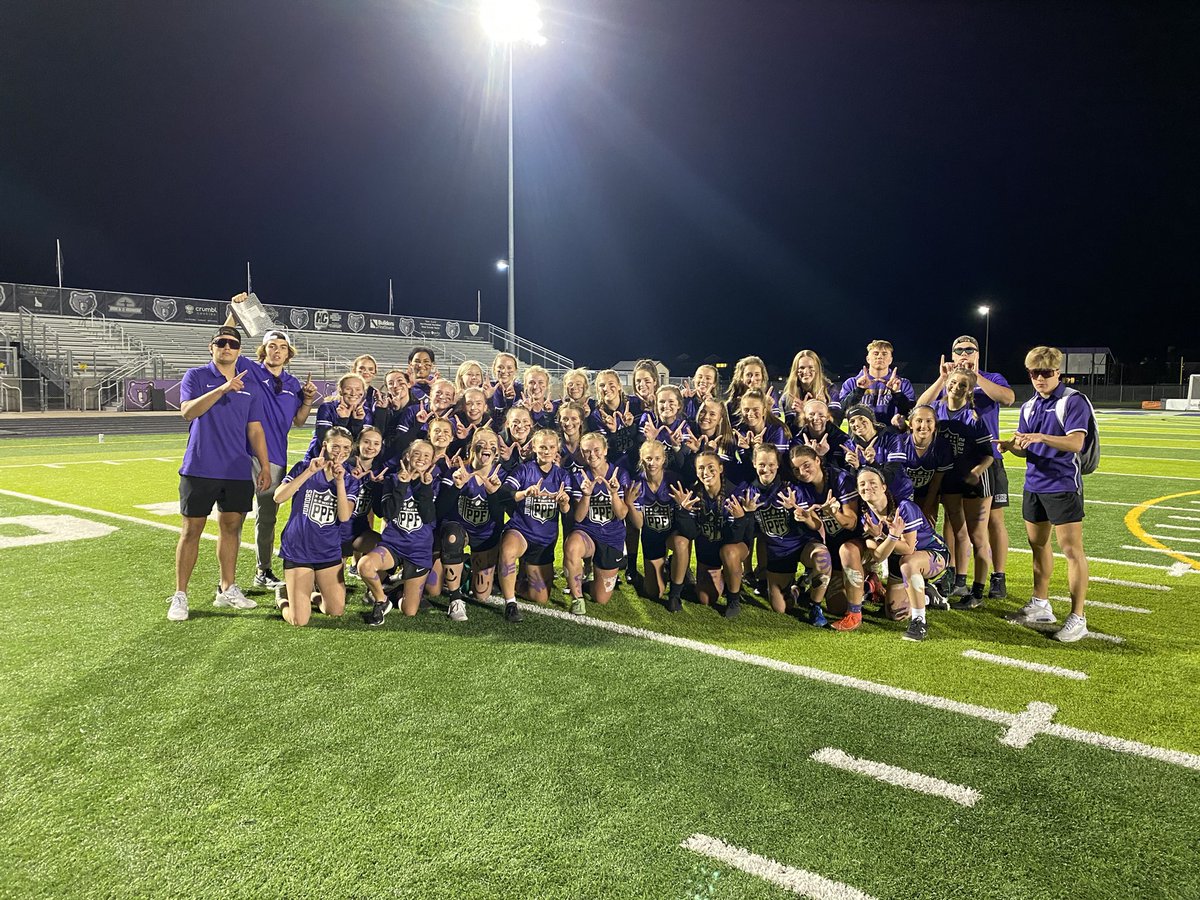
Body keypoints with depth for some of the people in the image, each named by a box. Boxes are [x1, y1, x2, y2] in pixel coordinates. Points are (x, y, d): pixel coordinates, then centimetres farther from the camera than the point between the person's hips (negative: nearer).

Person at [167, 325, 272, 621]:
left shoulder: (249, 386, 11)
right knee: (191, 530, 0)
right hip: (199, 469, -4)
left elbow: (255, 430, 11)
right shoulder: (195, 376, 1)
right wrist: (223, 388, -28)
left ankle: (227, 589, 22)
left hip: (238, 472, 4)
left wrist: (265, 466, 5)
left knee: (231, 527, 10)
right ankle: (180, 595, 8)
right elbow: (188, 411, -18)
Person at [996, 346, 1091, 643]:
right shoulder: (1029, 406, 12)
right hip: (1034, 485, 8)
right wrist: (1011, 445, -9)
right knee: (1038, 544, 15)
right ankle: (1040, 606, 27)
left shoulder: (1074, 401, -10)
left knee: (1072, 549, -5)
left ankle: (1077, 618, 0)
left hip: (1063, 486, -7)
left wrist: (1041, 437, -34)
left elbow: (1075, 443, -21)